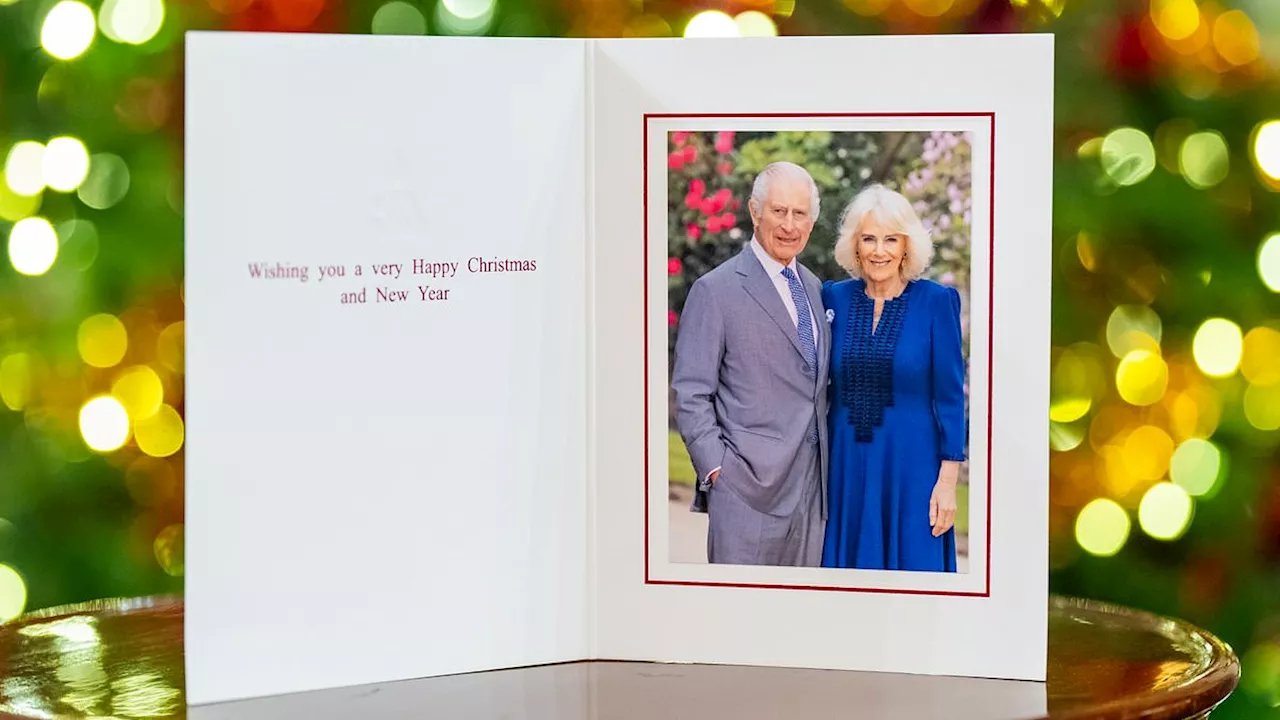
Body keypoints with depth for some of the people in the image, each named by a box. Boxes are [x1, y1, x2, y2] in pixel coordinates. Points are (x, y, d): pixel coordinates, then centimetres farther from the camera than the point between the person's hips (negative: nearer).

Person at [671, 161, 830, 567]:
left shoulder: (813, 286, 15)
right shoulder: (715, 290, -7)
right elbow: (691, 393, -8)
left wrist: (825, 465, 13)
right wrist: (716, 469, -14)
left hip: (811, 484, 6)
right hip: (750, 486, -6)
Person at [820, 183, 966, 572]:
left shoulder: (937, 301, -4)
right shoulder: (834, 297, 4)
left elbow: (950, 397, -4)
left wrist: (948, 481, -8)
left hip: (911, 467, -3)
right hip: (846, 468, 3)